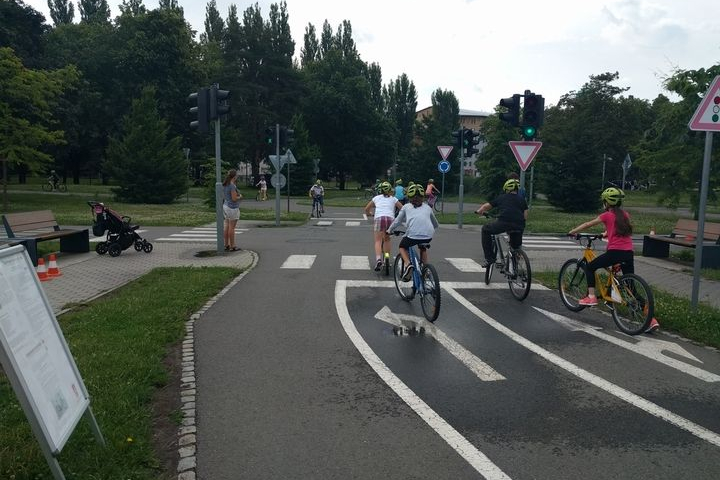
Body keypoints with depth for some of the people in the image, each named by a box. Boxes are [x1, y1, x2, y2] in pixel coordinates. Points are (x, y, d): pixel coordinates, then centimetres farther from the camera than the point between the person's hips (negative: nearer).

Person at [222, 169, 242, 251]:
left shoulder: (225, 184, 8)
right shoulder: (232, 186, -19)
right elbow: (234, 198, -21)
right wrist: (240, 196, -2)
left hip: (225, 206, 9)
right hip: (232, 208, -9)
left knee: (226, 226, 12)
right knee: (231, 228, -3)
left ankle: (227, 245, 18)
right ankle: (232, 246, 3)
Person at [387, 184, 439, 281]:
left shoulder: (406, 207, 20)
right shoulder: (427, 207, 27)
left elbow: (397, 221, 23)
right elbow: (436, 225, 37)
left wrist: (389, 230, 40)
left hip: (412, 234, -3)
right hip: (428, 236, 3)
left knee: (402, 247, 24)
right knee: (423, 248, 35)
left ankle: (407, 264, -1)